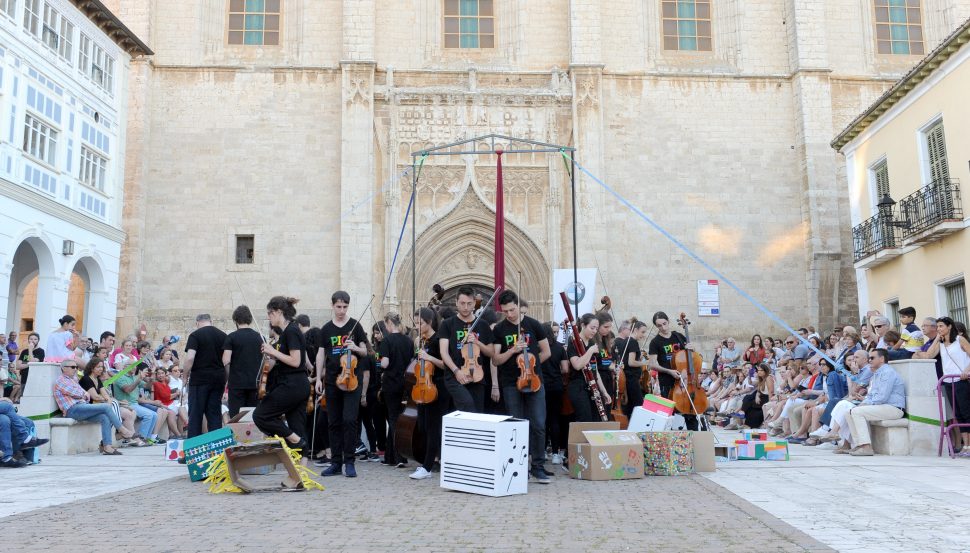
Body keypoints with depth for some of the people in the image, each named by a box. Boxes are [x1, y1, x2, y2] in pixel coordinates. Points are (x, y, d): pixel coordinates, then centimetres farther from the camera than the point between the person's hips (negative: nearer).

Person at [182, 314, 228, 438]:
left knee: (195, 414, 3)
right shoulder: (223, 335, 8)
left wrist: (185, 377, -3)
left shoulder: (195, 335, -6)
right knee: (215, 413, 8)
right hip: (219, 379, 4)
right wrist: (225, 378, 18)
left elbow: (190, 358, -15)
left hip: (200, 379, -4)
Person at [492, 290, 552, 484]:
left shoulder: (533, 325, 2)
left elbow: (546, 352, 9)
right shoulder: (499, 330, 3)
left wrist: (531, 364, 4)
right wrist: (513, 351, -16)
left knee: (538, 425, -4)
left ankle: (538, 466, 6)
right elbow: (496, 360, -1)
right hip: (510, 384, 1)